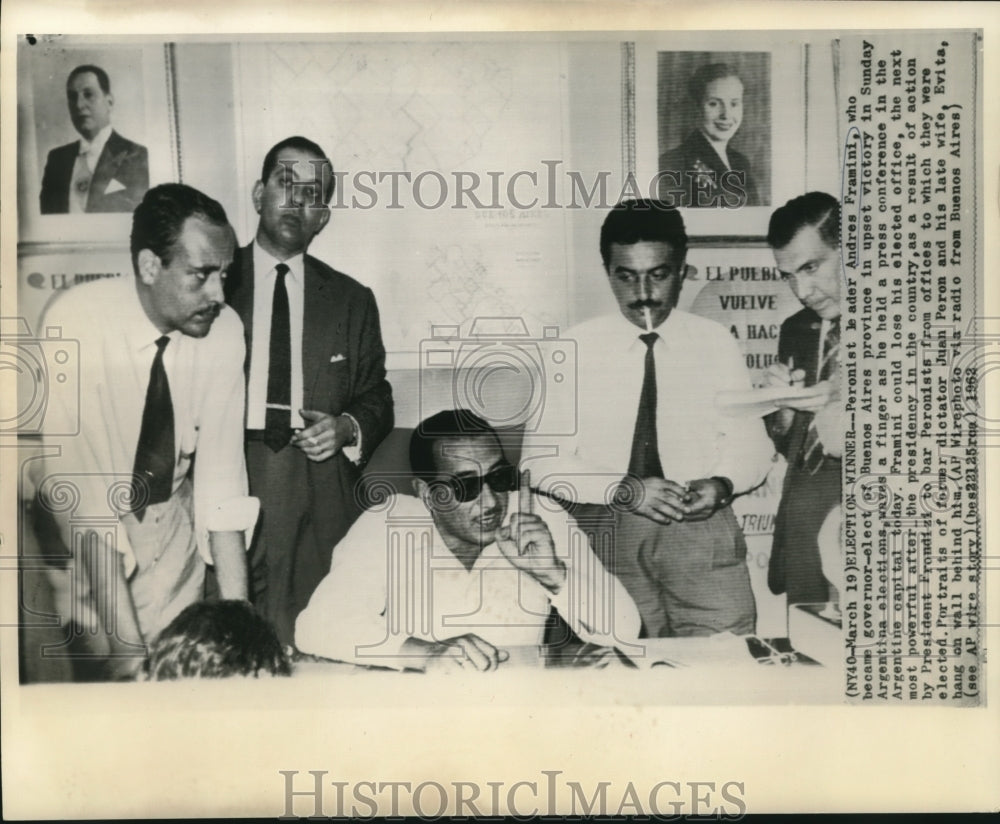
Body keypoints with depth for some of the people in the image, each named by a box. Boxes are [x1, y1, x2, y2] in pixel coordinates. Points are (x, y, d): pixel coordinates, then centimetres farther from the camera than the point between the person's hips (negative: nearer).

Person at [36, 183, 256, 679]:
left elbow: (221, 471, -14)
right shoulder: (75, 322, -25)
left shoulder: (225, 330, -14)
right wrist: (126, 644, -34)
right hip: (83, 524, -2)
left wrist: (237, 614, -19)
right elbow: (79, 491, -29)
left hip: (170, 520, 3)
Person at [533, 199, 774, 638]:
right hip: (606, 529, -1)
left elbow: (751, 445, 14)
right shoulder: (576, 348, 4)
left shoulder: (717, 343, 9)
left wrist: (721, 484, -8)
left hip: (701, 525, 1)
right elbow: (545, 460, 1)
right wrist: (625, 490, -13)